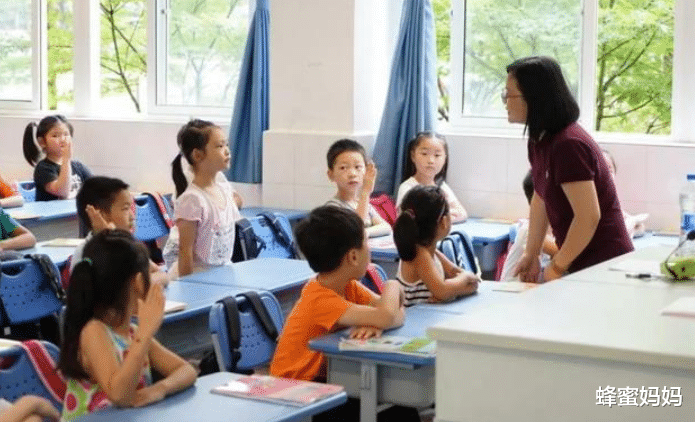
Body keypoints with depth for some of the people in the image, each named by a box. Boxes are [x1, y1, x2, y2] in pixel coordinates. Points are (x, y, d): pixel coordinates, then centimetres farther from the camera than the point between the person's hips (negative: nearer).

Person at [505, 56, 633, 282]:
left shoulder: (568, 145, -23)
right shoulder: (539, 141, 6)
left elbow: (589, 216, -25)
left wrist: (557, 267, -16)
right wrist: (531, 254, 10)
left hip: (603, 263, -8)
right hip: (578, 263, 8)